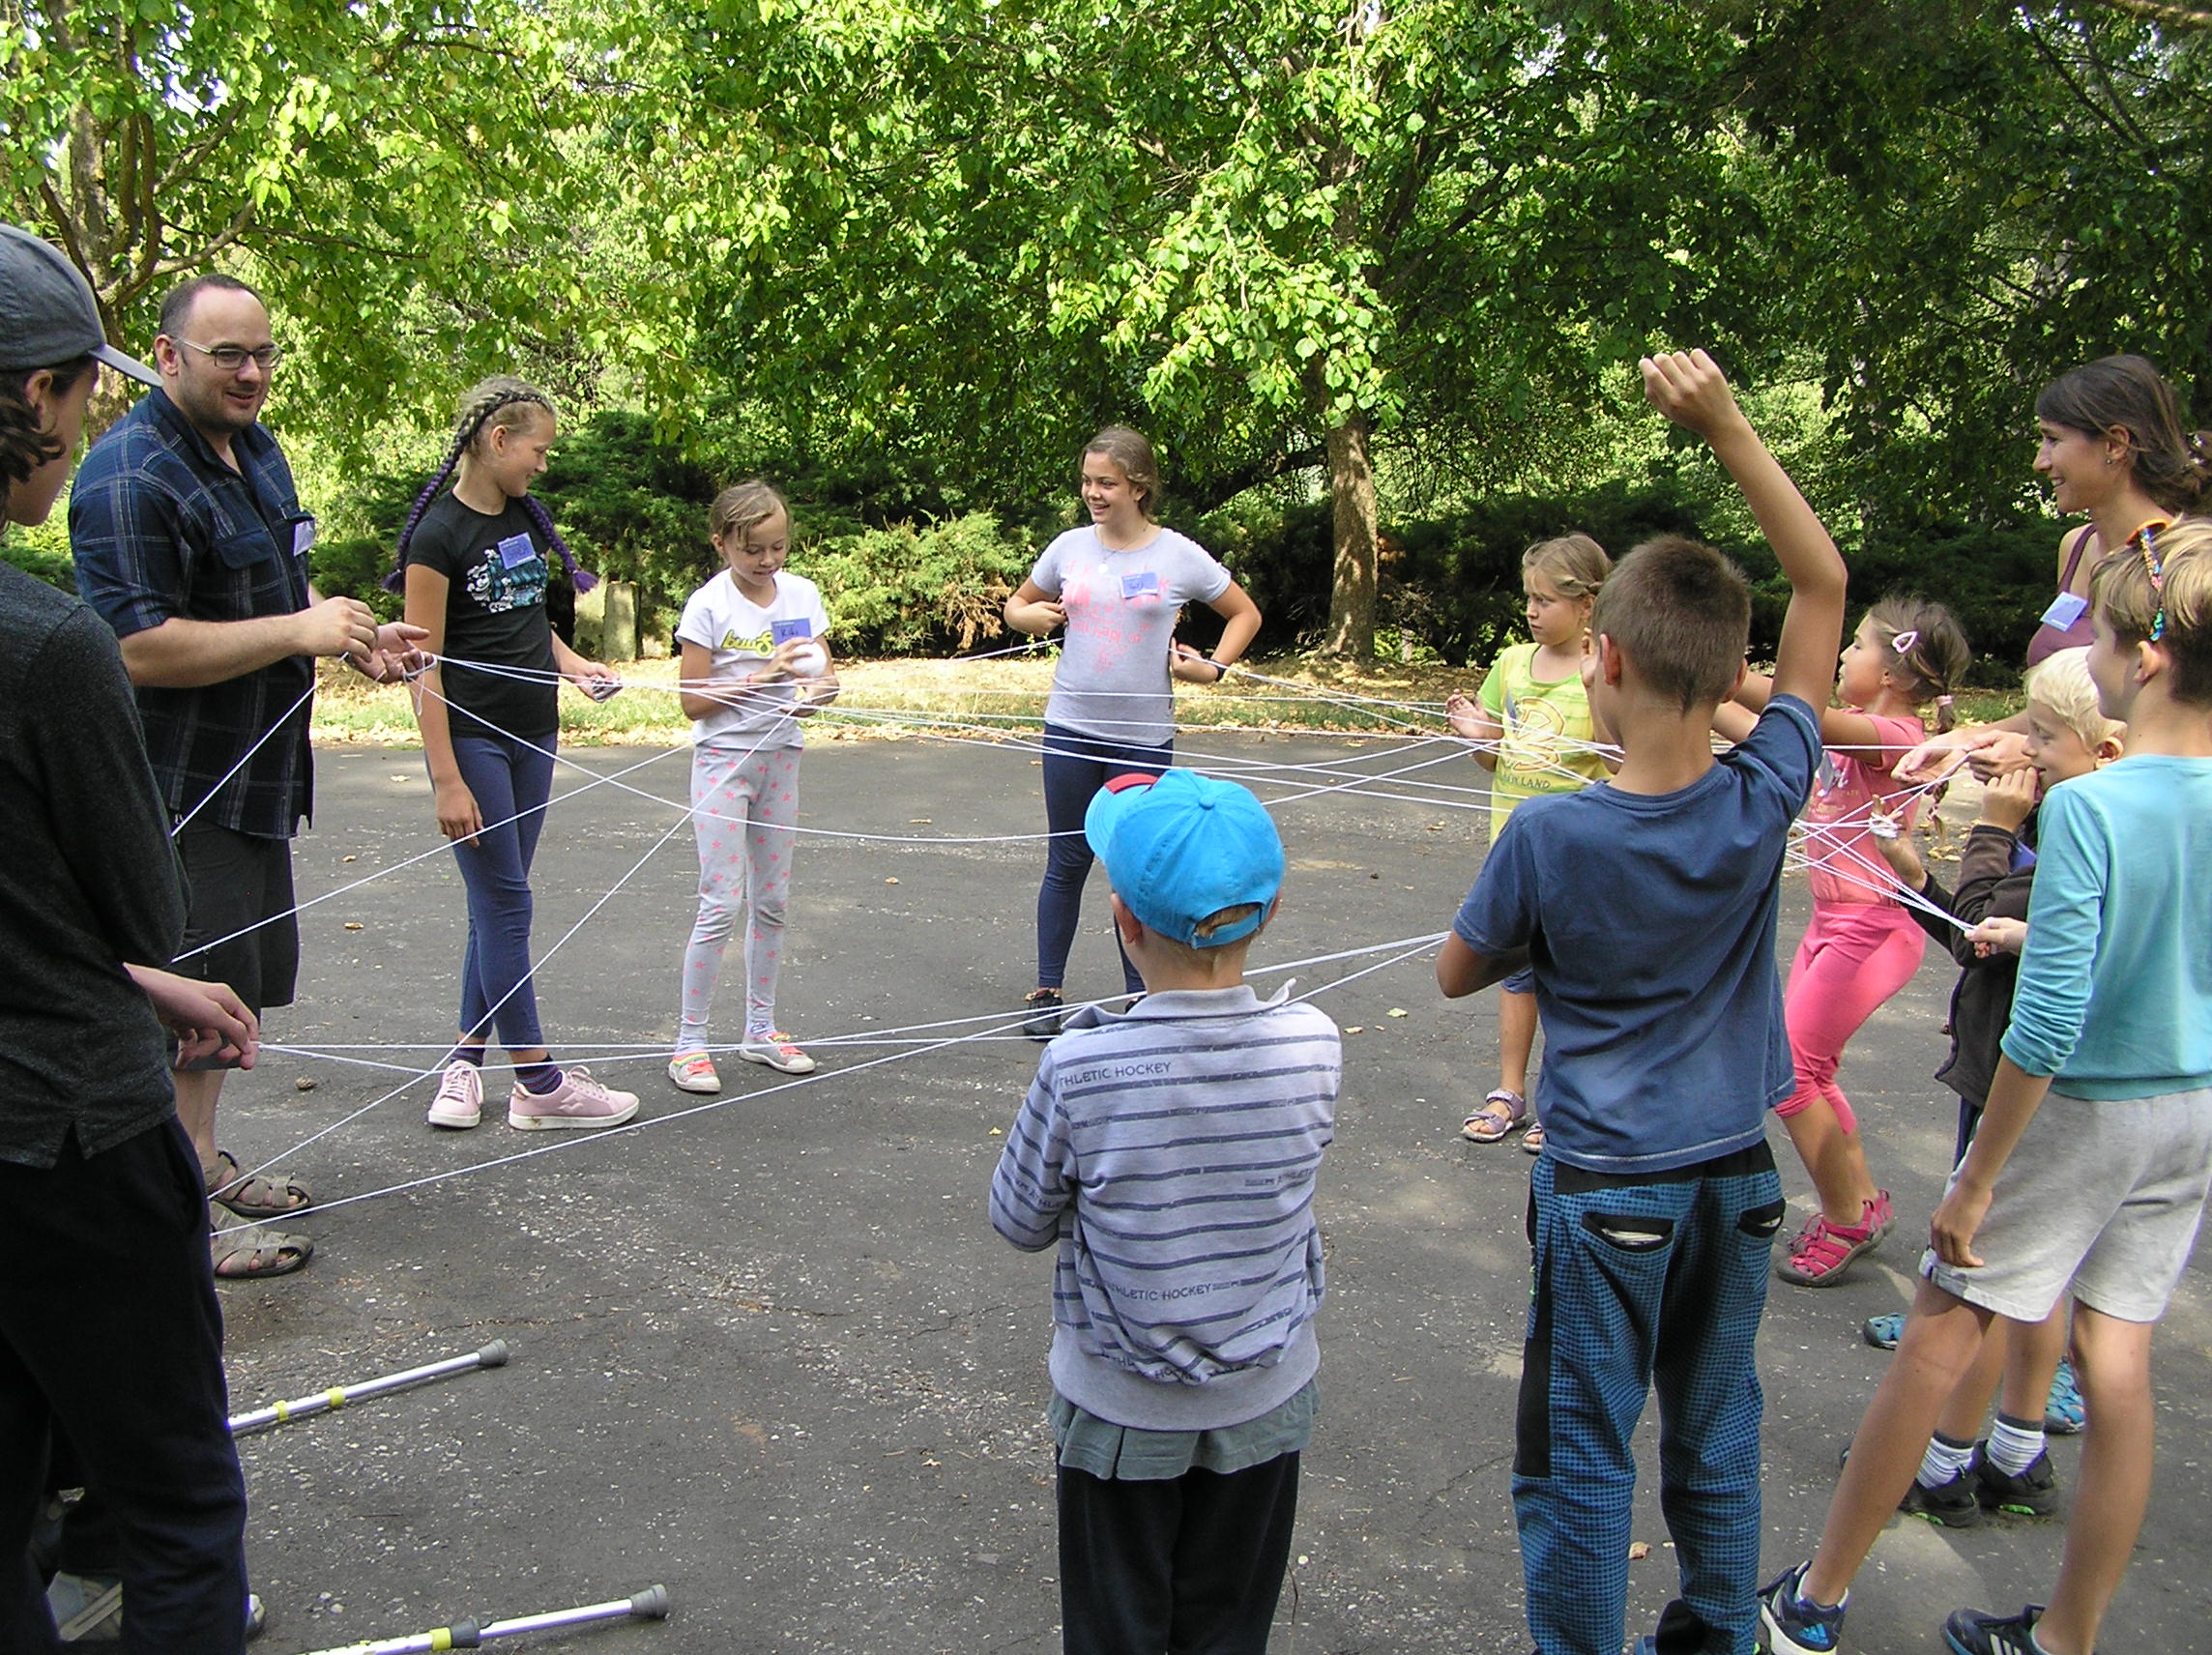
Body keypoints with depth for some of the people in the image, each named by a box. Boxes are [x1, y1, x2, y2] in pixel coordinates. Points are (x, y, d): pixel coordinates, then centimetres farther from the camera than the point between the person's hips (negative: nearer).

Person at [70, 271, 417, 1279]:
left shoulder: (257, 451, 13)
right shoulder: (129, 476, -19)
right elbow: (136, 648, -26)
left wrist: (347, 639, 9)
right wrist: (297, 632, -25)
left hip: (254, 779, 10)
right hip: (177, 793, -10)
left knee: (238, 982, 20)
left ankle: (203, 1157, 36)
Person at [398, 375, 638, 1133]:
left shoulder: (526, 518, 9)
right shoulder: (438, 533, -13)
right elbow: (426, 664, -15)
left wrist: (570, 661, 2)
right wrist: (446, 779, -19)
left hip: (533, 735, 7)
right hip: (471, 736, -7)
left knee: (497, 904, 9)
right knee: (505, 904, -3)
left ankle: (463, 1064, 19)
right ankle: (539, 1085, 4)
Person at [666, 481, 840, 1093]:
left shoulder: (803, 594, 3)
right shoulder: (708, 604, -9)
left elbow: (823, 674, 7)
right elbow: (693, 701, -11)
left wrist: (815, 693, -16)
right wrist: (762, 678, -21)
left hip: (780, 756, 5)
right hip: (723, 758, -5)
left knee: (772, 900, 10)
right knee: (722, 903, -7)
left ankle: (761, 1029, 22)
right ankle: (689, 1041, 2)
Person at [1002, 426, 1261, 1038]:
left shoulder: (1180, 557, -4)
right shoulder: (1070, 547, 3)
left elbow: (1245, 614, 9)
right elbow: (1017, 604, 18)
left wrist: (1213, 667, -5)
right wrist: (1031, 616, -4)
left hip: (1144, 739, -2)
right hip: (1071, 731, 2)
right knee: (1066, 861, 8)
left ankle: (1142, 996, 19)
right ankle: (1047, 991, 18)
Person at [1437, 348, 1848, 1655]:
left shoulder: (1552, 837, -22)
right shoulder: (1764, 802, -14)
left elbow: (1458, 973, -5)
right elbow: (1825, 583, -5)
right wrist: (1727, 424, -9)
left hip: (1607, 1190, -4)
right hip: (1738, 1172, 4)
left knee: (1581, 1461, 10)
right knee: (1718, 1439, 21)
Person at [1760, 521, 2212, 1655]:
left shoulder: (2087, 806, -24)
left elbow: (2047, 1024, -24)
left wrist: (1976, 1178, -16)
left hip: (2082, 1113, -6)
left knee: (1937, 1343, 6)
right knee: (2117, 1369, 13)